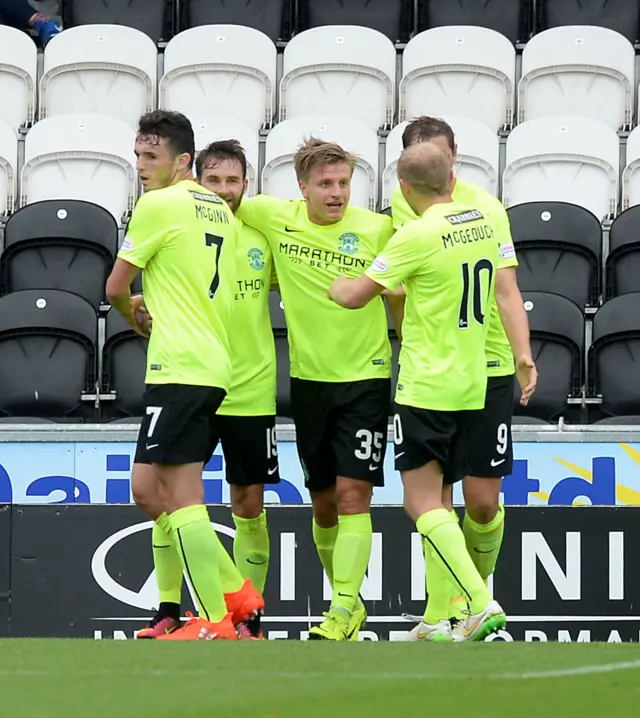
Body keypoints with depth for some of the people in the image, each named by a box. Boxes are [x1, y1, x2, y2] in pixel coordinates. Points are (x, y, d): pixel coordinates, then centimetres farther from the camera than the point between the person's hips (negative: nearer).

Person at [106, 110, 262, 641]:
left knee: (181, 497, -8)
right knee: (148, 488, 13)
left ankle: (214, 621, -10)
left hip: (180, 368, -9)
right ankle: (235, 592, 14)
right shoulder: (220, 211, 16)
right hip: (215, 365, 9)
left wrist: (132, 312, 20)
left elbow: (116, 287, 0)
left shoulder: (159, 205, -8)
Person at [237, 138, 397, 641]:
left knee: (353, 494, -12)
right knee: (323, 503, 10)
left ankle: (342, 613, -15)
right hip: (308, 378, 3)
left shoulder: (378, 229, -9)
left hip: (366, 378, -3)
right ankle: (350, 599, 26)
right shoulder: (275, 218, -3)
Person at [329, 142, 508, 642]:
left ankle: (482, 604, -20)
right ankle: (437, 618, 13)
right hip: (471, 385, 8)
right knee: (437, 499, 14)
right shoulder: (483, 222, 6)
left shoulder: (418, 235, -17)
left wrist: (336, 284, 11)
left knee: (422, 502, -7)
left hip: (426, 388, -8)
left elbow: (355, 296, -13)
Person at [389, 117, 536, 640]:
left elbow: (506, 288, -10)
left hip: (488, 366, -2)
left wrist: (524, 356, -21)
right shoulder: (402, 204, 4)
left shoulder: (485, 206, -6)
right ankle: (446, 606, 13)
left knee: (483, 498, -3)